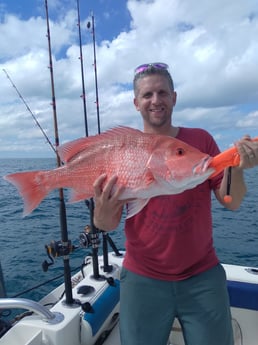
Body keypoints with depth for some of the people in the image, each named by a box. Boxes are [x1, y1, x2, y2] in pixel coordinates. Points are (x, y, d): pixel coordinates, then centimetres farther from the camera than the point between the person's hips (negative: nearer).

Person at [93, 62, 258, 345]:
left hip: (203, 277, 1)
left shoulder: (201, 140, -2)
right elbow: (109, 224, -6)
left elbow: (231, 203, -2)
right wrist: (102, 213, -28)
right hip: (142, 279, 0)